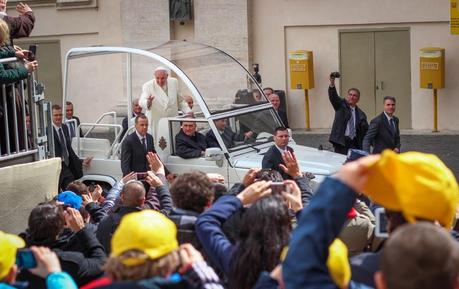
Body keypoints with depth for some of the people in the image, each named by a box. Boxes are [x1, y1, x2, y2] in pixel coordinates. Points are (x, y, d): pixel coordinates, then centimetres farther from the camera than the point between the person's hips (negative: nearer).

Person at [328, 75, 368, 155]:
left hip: (354, 144, 2)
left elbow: (365, 131, 15)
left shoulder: (361, 114, 12)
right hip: (340, 142, -2)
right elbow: (333, 96, -12)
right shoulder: (341, 105, 6)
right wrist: (332, 83, -30)